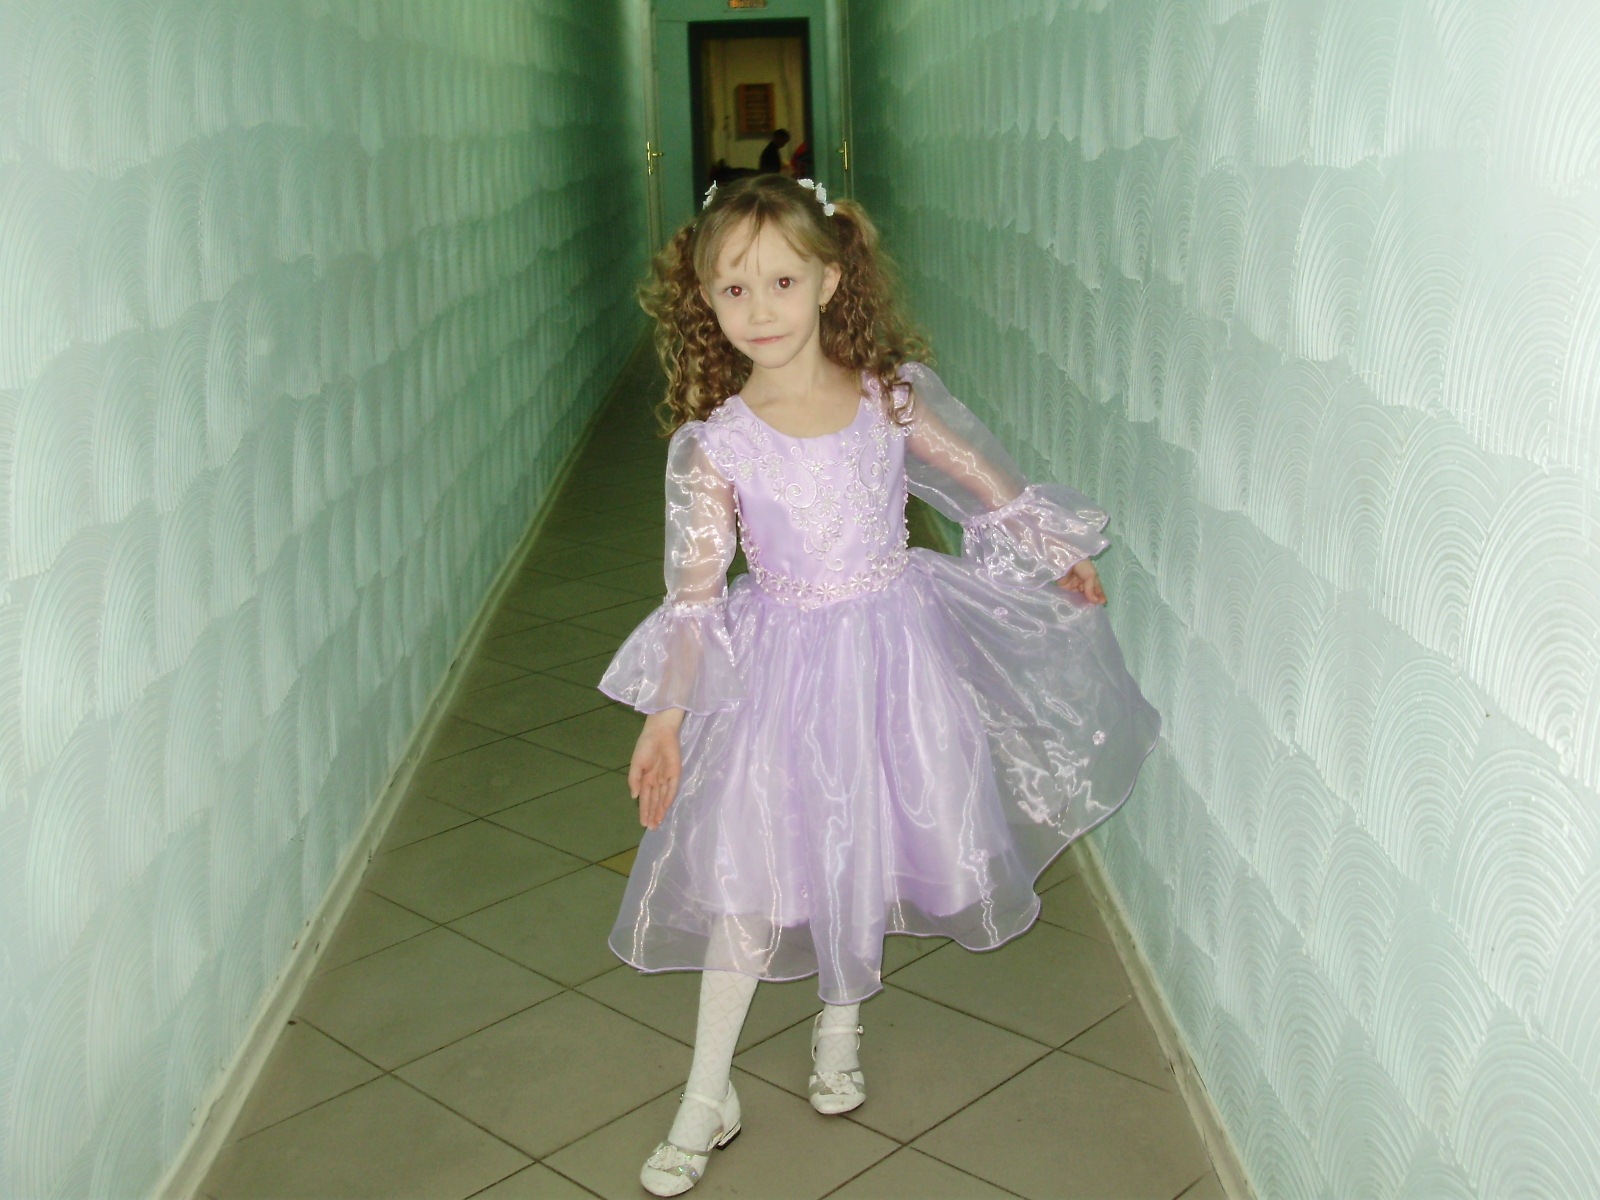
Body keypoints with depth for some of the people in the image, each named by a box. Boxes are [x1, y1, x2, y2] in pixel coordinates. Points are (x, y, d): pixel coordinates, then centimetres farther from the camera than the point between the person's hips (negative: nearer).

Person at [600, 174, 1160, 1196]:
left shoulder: (893, 397, -6)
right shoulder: (712, 443, -10)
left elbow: (986, 481, 8)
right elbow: (694, 589, -8)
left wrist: (1062, 561, 18)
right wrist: (666, 715, -12)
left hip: (893, 654, 2)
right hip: (778, 668, -2)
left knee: (873, 850, 13)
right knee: (748, 865, 0)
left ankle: (841, 1024, 41)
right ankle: (708, 1098, 15)